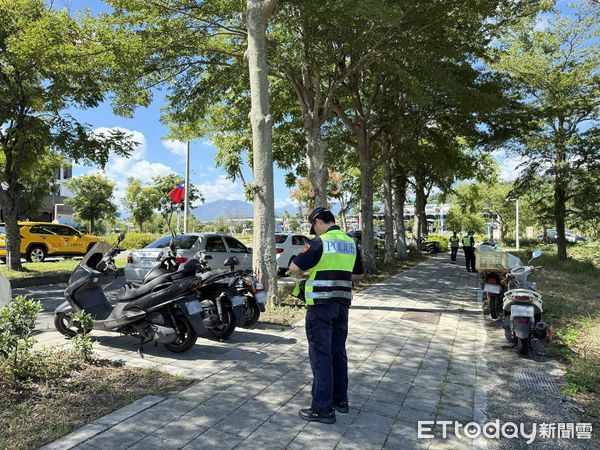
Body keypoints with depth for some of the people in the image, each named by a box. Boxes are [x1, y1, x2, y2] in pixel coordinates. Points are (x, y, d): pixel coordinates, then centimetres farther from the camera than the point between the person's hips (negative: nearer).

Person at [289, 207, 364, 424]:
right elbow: (358, 273, 18)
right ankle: (340, 399, 27)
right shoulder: (351, 243, 8)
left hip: (321, 304, -7)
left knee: (321, 354, -1)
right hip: (342, 303, 7)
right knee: (338, 351, 17)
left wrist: (306, 271, 7)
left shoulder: (320, 242, -13)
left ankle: (323, 409, 4)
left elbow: (294, 267, -14)